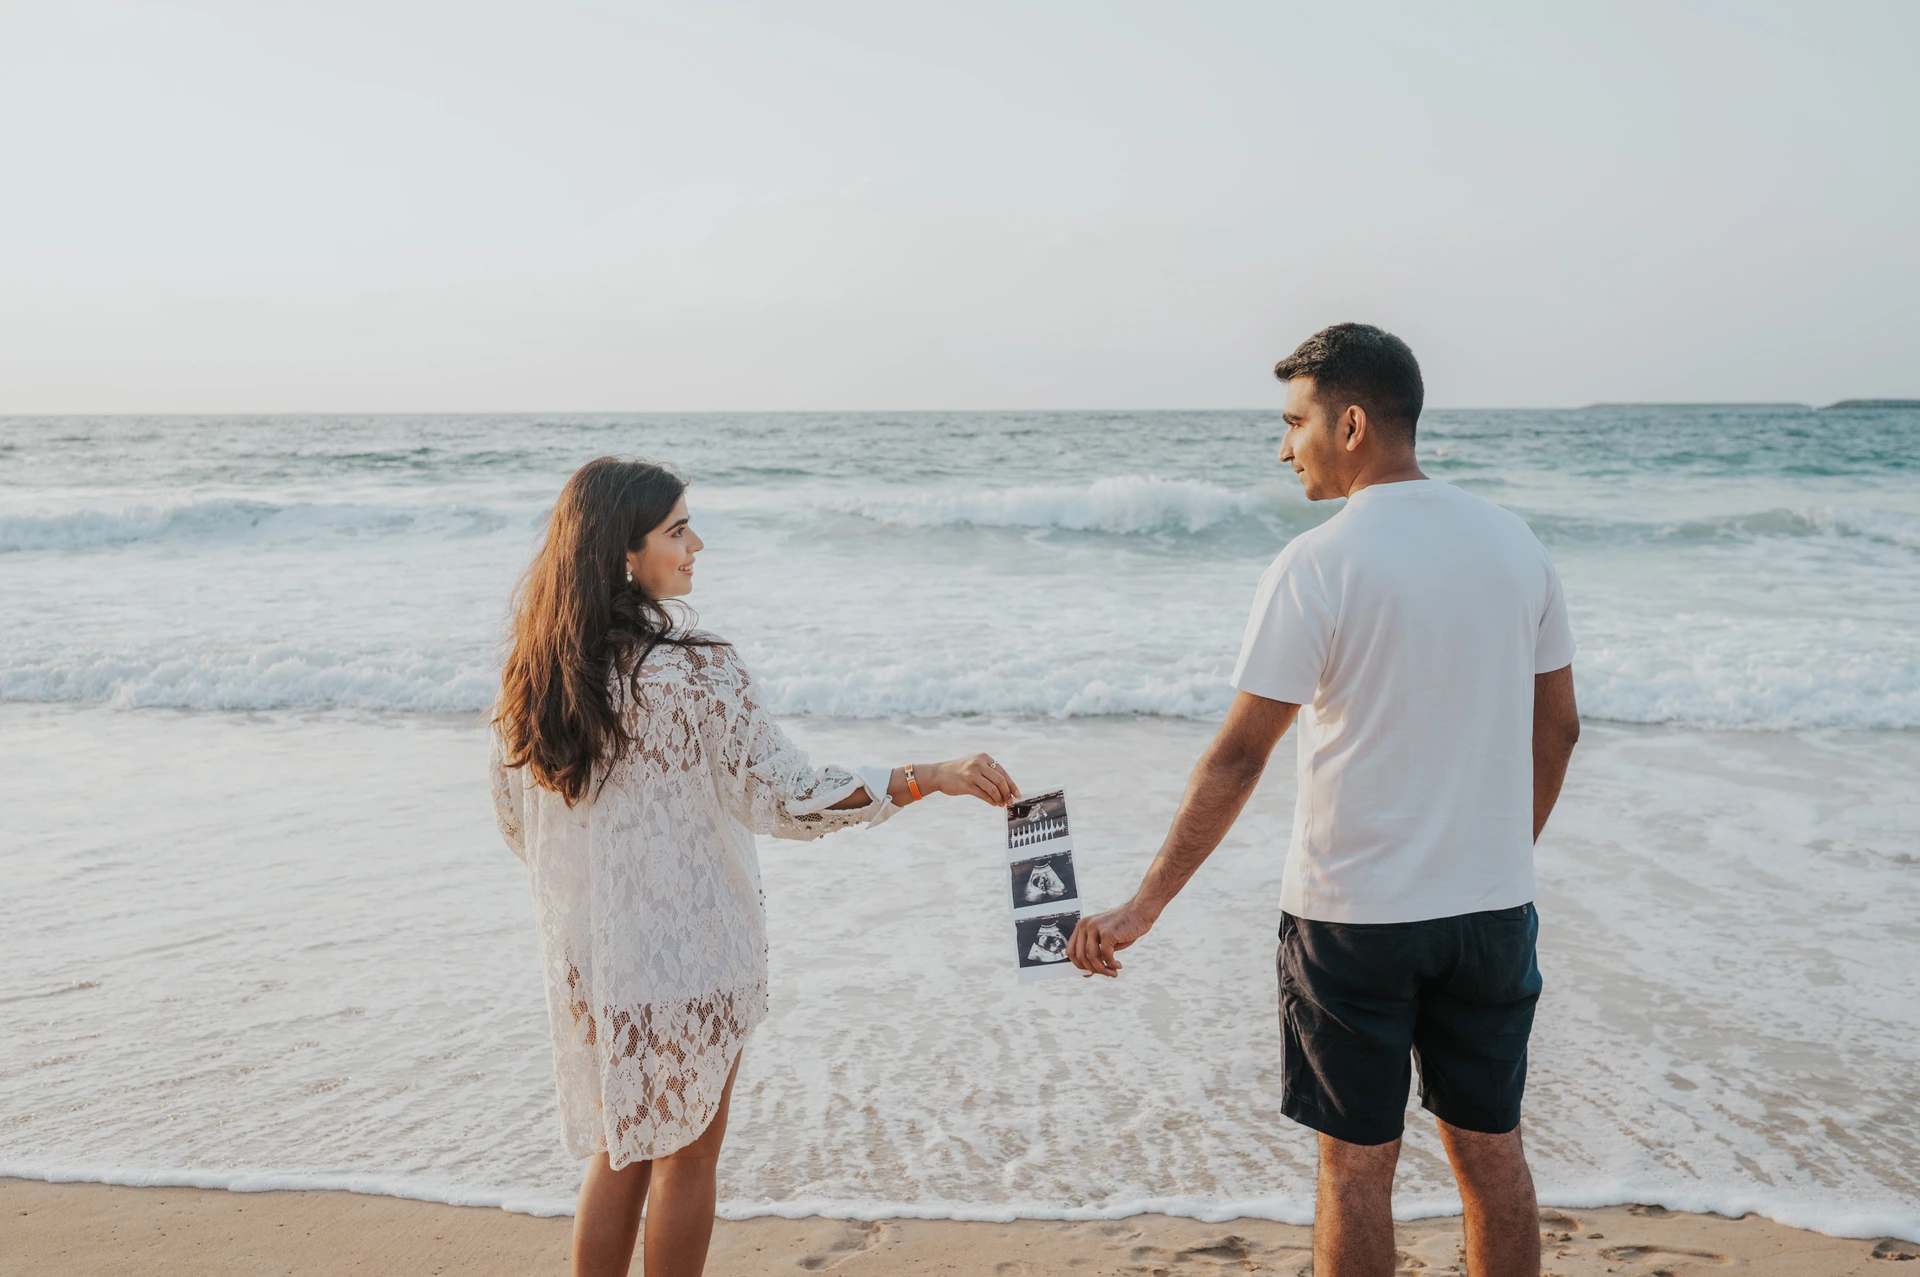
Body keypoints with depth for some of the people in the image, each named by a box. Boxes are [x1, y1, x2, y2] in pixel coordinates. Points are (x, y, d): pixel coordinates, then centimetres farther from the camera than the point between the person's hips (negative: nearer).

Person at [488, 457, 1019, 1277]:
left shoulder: (532, 672, -1)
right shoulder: (693, 671, -21)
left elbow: (516, 823, 7)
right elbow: (789, 798, -21)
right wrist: (931, 777, -21)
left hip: (584, 955, 6)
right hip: (686, 954, -6)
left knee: (620, 1150, 22)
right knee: (687, 1154, 13)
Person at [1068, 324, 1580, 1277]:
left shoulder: (1318, 564, -14)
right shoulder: (1514, 544, 3)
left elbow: (1239, 755, -17)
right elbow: (1557, 728, 10)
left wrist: (1143, 906, -13)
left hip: (1352, 914, -5)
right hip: (1492, 909, 5)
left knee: (1356, 1164, 8)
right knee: (1491, 1151, 17)